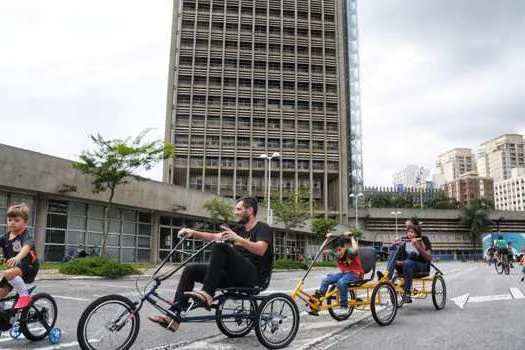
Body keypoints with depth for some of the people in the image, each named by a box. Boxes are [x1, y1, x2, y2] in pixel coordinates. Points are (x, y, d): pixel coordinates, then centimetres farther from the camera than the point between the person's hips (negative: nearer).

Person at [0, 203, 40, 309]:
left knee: (8, 273, -34)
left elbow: (27, 247, -36)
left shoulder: (26, 235, -16)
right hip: (14, 267, 7)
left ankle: (24, 295, -17)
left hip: (28, 266, -7)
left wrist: (17, 257, -56)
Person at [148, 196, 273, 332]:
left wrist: (237, 238, -35)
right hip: (233, 275, 8)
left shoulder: (262, 228, -3)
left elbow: (261, 250, -23)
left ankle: (207, 294, -32)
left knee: (220, 246, -29)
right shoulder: (240, 229, 21)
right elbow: (214, 236, 16)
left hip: (253, 276, -8)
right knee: (190, 270, -3)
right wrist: (193, 232, 2)